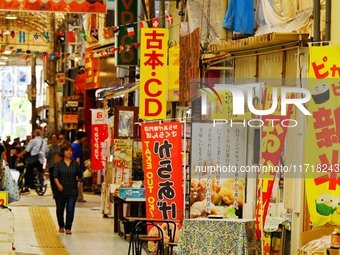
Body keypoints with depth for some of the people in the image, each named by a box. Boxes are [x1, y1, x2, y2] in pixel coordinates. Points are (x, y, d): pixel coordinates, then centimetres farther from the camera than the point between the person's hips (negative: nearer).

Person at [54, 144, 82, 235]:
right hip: (61, 190, 0)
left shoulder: (75, 164, 4)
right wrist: (58, 184, -22)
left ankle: (68, 228, -6)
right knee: (60, 209, 11)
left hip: (72, 191, 0)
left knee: (70, 209, -9)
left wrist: (78, 181, 12)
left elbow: (80, 175, 19)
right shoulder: (59, 164, -1)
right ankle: (61, 226, 31)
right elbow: (55, 176, -9)